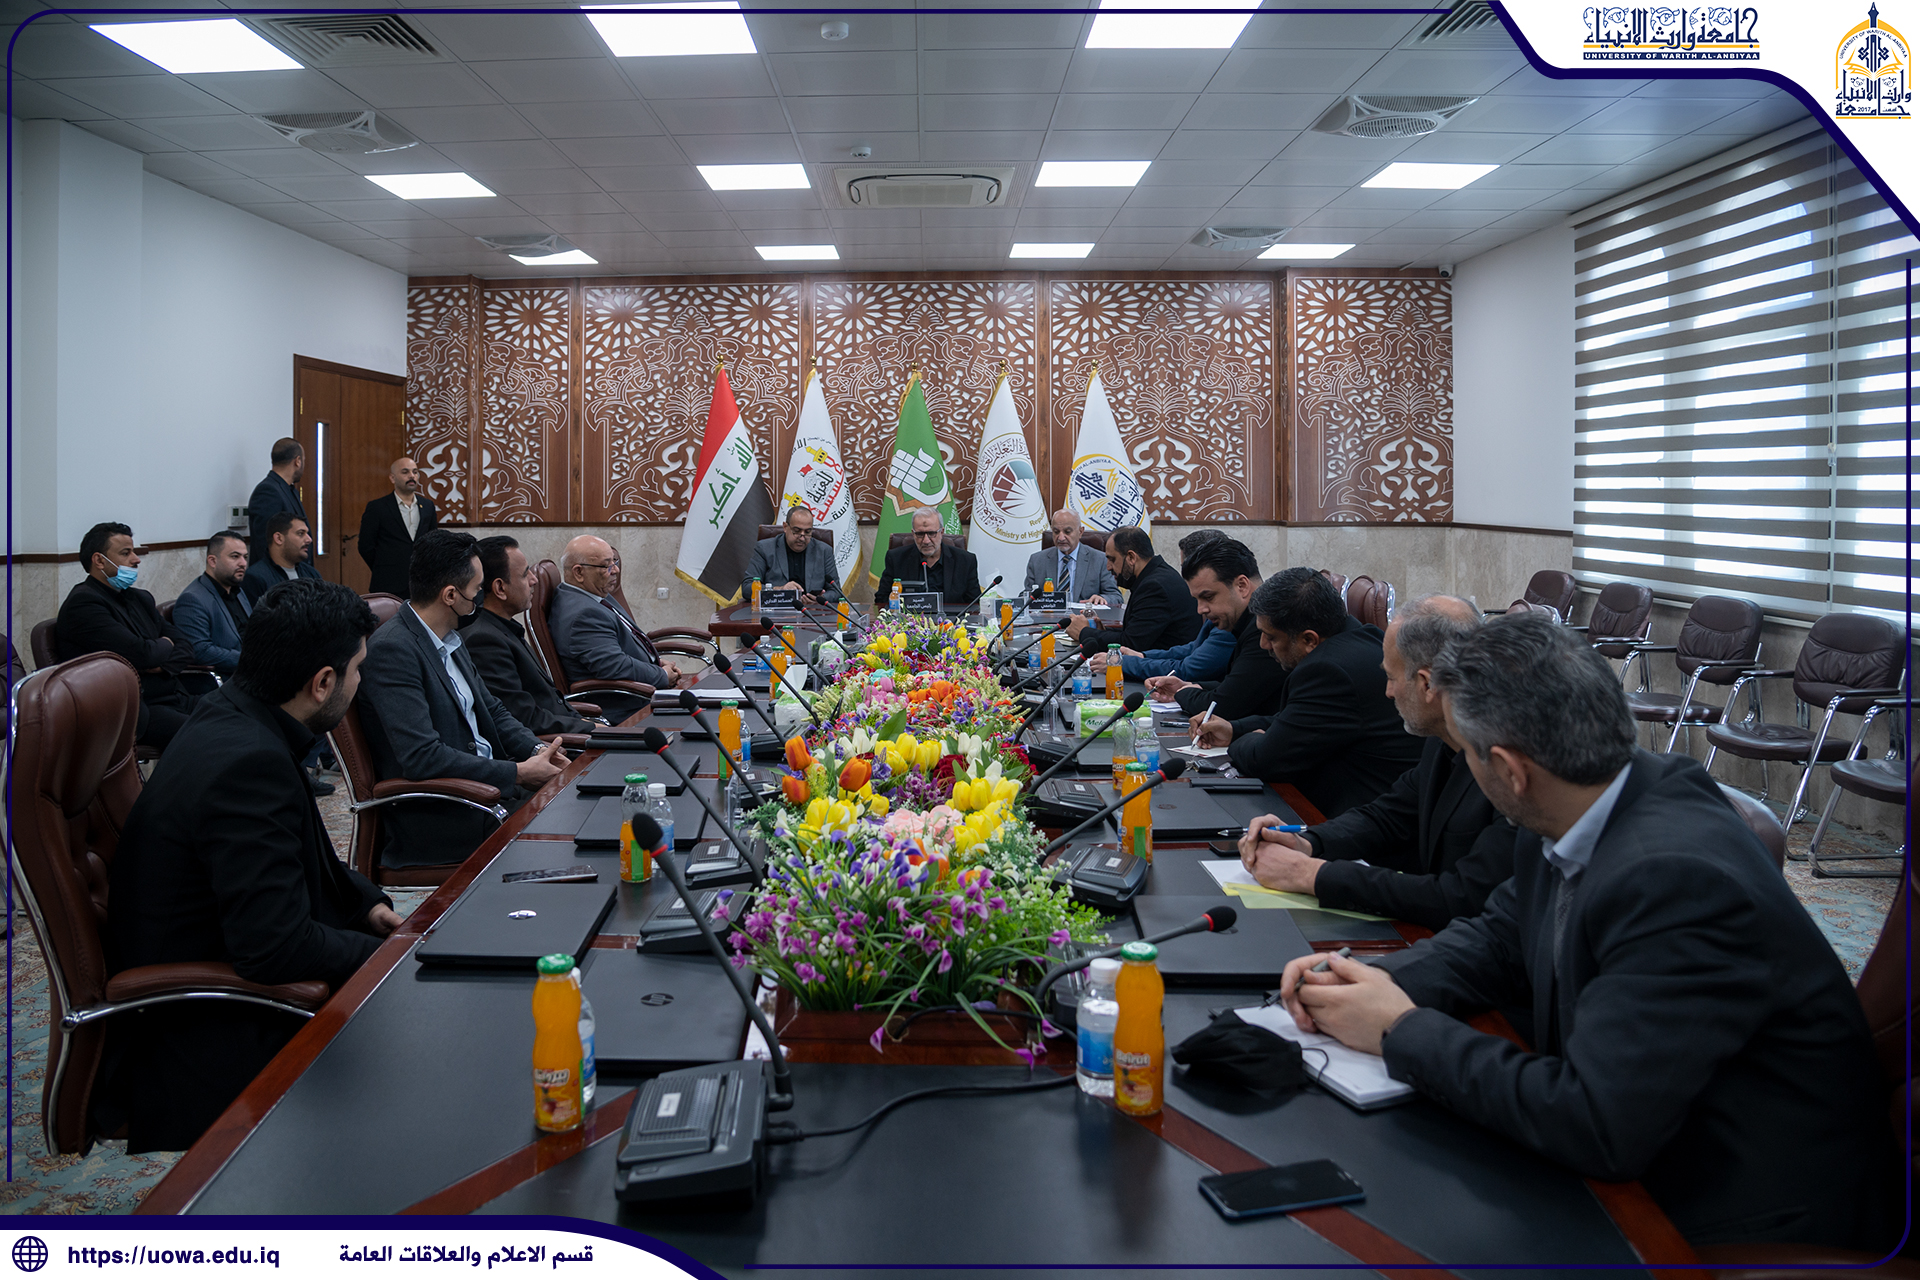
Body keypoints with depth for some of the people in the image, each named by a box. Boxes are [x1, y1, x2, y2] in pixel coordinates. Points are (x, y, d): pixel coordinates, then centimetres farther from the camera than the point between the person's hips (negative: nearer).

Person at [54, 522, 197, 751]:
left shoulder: (139, 598, 20)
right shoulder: (83, 602, -7)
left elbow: (185, 648, 17)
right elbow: (140, 654, -17)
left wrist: (162, 665, -5)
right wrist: (165, 645, 5)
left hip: (174, 696, 8)